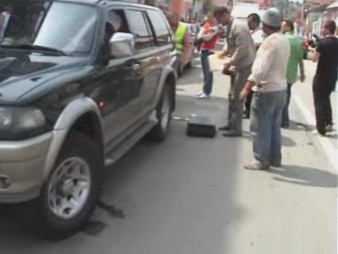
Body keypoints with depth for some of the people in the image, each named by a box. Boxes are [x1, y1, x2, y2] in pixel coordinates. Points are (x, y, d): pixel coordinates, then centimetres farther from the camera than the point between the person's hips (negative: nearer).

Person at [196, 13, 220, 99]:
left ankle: (207, 92, -10)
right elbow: (200, 35, 5)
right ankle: (204, 90, 23)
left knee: (208, 72, -9)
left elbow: (208, 37, -15)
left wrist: (202, 36, 1)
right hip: (203, 50, 8)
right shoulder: (206, 25, 13)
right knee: (205, 72, 15)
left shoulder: (215, 27, -10)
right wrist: (203, 37, -15)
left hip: (209, 51, -8)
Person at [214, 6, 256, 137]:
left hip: (245, 65, -10)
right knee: (232, 96, 14)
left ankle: (236, 128, 0)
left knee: (237, 97, -7)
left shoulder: (238, 26, -18)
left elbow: (242, 49, -25)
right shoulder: (229, 27, 12)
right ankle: (231, 123, 25)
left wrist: (230, 62, -20)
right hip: (237, 65, 10)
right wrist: (224, 54, 7)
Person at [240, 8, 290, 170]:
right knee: (274, 126, 15)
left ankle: (262, 160, 7)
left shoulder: (270, 41, -18)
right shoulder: (284, 41, 10)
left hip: (266, 90, -9)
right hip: (280, 88, 9)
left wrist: (247, 87, -21)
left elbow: (261, 68, -23)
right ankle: (275, 158, 23)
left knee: (260, 127, 1)